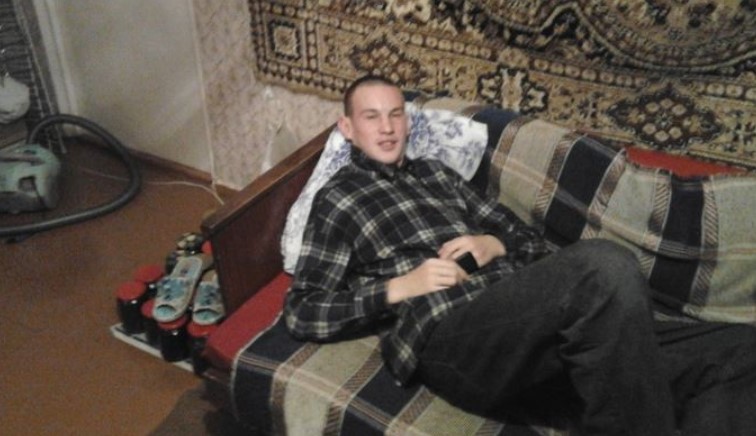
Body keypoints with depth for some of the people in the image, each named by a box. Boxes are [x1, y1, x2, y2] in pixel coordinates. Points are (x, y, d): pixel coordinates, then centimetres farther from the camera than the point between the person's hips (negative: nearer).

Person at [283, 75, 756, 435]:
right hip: (447, 337, -6)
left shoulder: (436, 174, 27)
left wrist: (495, 245, 3)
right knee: (604, 265, -36)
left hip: (524, 319, 6)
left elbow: (531, 239, 27)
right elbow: (302, 313, 4)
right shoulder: (338, 199, 12)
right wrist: (399, 288, -8)